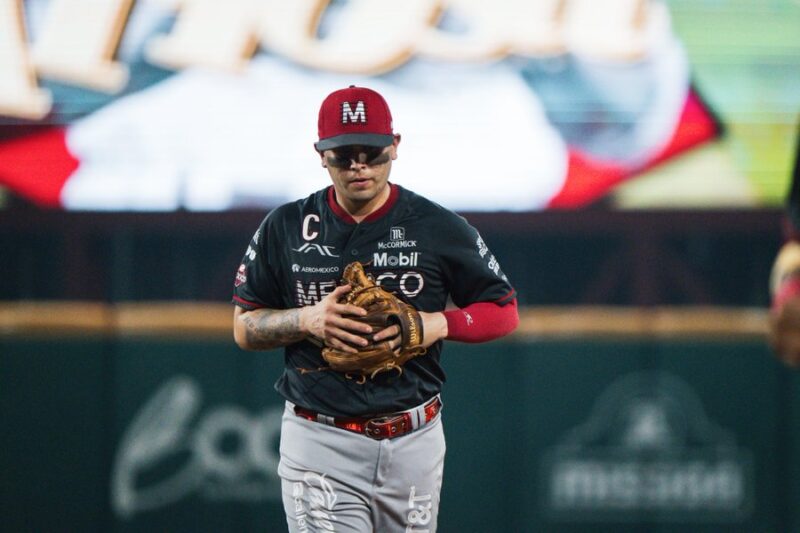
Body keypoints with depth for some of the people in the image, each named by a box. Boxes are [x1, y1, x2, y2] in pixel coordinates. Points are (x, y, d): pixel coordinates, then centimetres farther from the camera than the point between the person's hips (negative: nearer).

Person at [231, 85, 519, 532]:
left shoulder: (439, 228, 0)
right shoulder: (286, 228, 3)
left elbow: (505, 312, 7)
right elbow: (244, 328, 8)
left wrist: (438, 324, -12)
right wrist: (307, 319, -12)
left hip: (414, 440, 1)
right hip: (321, 444, -1)